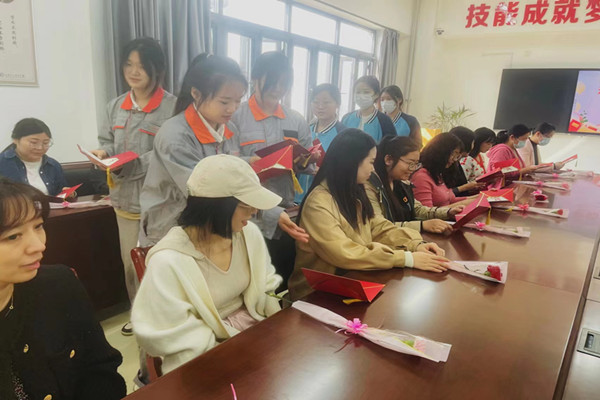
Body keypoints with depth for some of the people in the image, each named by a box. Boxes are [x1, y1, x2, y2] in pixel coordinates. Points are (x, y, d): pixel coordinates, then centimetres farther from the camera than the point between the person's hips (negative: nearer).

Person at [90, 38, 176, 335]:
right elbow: (107, 141, 17)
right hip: (125, 198, 7)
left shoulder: (171, 106, -13)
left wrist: (133, 163, -22)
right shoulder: (115, 106, 10)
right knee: (130, 263, 18)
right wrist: (103, 153, -5)